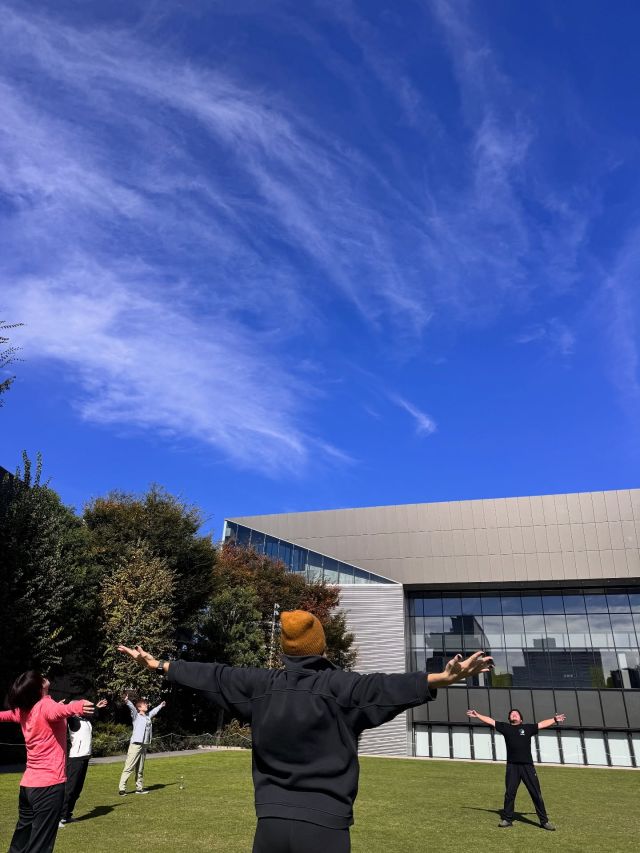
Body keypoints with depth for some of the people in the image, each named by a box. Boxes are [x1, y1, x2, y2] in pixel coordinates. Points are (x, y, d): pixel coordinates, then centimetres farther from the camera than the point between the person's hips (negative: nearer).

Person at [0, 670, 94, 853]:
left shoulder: (22, 710, 7)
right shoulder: (46, 705, -17)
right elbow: (58, 711, -43)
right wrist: (77, 707, -64)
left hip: (27, 784, 8)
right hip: (49, 784, -8)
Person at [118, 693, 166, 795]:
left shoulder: (148, 716, 17)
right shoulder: (136, 715, -1)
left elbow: (154, 711, 37)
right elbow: (132, 707, -20)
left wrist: (161, 705, 54)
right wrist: (127, 701, -39)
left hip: (144, 745, 7)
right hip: (135, 744, -7)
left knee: (140, 769, 12)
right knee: (129, 767, -8)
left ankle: (139, 788, 18)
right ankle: (122, 788, -5)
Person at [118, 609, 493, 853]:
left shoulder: (261, 685, 2)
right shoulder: (338, 686, -9)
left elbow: (212, 675, 11)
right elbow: (386, 687, -24)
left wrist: (159, 665, 24)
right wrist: (445, 677, -34)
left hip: (270, 822, 4)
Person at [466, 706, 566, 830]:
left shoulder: (528, 727, 11)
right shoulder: (505, 727, 12)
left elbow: (542, 724, 14)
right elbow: (490, 721, 12)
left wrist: (555, 719, 11)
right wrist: (477, 715, 10)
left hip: (528, 766, 0)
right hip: (512, 766, 0)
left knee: (536, 794, 3)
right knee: (509, 793, 3)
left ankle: (544, 821, 13)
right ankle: (507, 820, 14)